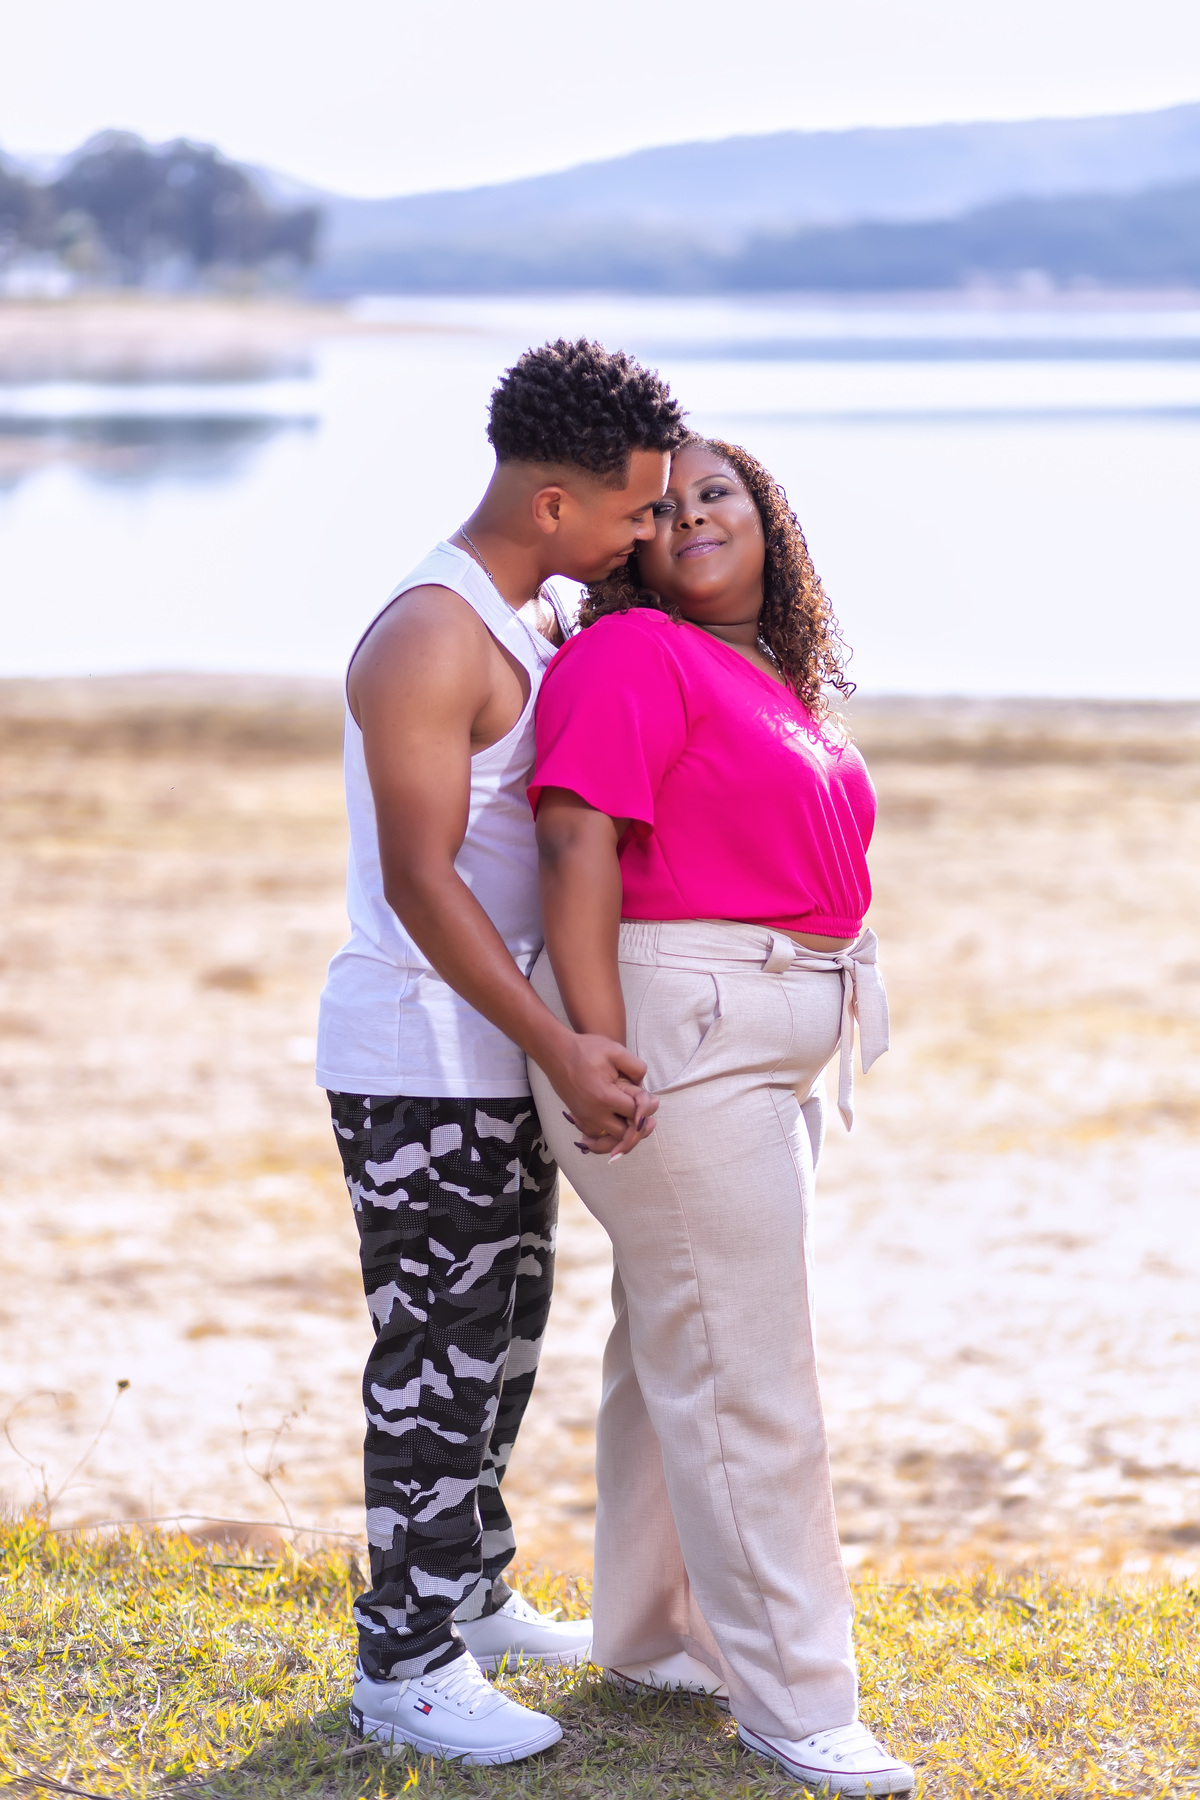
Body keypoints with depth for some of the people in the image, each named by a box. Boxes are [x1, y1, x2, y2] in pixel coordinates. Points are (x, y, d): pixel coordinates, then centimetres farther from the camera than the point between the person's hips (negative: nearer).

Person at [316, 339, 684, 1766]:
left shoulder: (531, 622, 10)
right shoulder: (431, 639, -21)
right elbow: (419, 878, -25)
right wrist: (558, 1046, -28)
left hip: (493, 1044, 10)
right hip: (419, 1056, -10)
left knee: (503, 1324, 19)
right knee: (439, 1353, -3)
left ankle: (468, 1594, 35)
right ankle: (402, 1668, 6)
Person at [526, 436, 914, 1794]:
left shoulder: (777, 684, 16)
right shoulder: (629, 658, -11)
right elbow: (579, 851, -19)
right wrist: (600, 1057, -25)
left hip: (768, 1050, 9)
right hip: (673, 1037, -9)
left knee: (675, 1348, 16)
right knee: (739, 1372, -7)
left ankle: (653, 1638, 27)